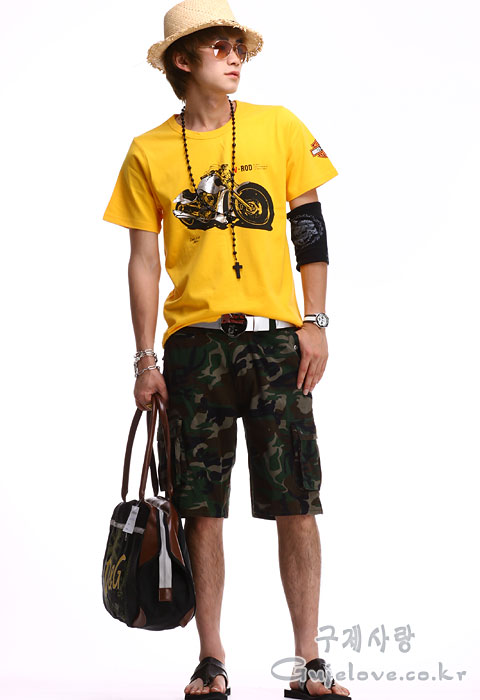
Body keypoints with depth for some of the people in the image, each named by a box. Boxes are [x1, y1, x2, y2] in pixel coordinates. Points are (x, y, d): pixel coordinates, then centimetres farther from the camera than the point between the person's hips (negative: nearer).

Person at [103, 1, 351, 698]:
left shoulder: (278, 127, 7)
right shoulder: (149, 152, 6)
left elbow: (310, 227, 8)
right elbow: (144, 261, 7)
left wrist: (315, 323, 0)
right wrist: (146, 360, 3)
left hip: (276, 335, 0)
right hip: (196, 341, 0)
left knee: (296, 501, -2)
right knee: (202, 504, 2)